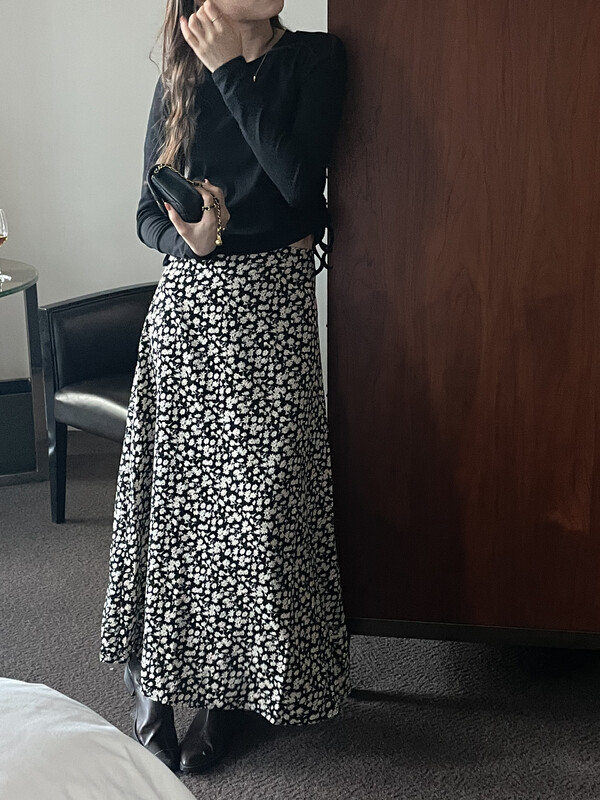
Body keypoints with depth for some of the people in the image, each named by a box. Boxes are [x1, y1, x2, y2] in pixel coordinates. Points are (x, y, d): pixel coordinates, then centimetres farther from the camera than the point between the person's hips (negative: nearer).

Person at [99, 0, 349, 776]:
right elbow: (149, 213, 10)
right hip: (185, 303, 3)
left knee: (256, 492, -3)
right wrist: (187, 237, -14)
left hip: (270, 304, -3)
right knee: (171, 489, 3)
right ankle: (155, 676, 18)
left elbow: (300, 180, -14)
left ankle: (227, 688, 13)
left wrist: (231, 71, -11)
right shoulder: (179, 79, 10)